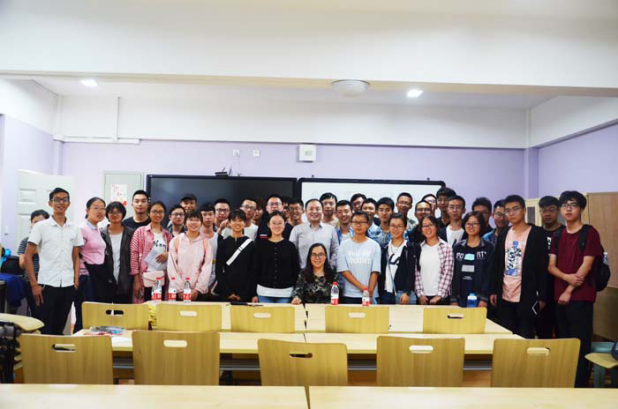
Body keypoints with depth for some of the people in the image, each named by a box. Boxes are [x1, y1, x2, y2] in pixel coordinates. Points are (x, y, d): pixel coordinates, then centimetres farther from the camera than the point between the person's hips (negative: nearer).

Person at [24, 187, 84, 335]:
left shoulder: (74, 229, 8)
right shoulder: (40, 226, -1)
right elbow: (27, 257, -2)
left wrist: (76, 282, 4)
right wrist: (34, 284, -8)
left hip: (68, 286, 3)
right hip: (47, 285, -3)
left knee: (58, 330, 12)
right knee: (43, 331, 2)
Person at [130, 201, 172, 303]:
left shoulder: (167, 234, 14)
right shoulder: (140, 231, 3)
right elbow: (134, 254, -2)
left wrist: (168, 254, -6)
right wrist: (136, 280, -9)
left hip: (162, 280, 3)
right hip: (145, 279, -3)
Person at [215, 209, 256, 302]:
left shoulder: (251, 244, 4)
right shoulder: (223, 243, 5)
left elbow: (252, 270, 2)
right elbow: (218, 270, 2)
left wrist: (244, 294, -6)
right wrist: (227, 292, -7)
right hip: (225, 293, 0)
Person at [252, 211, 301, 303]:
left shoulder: (290, 246, 3)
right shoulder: (261, 245, 5)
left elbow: (296, 271, 6)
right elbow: (256, 270, 6)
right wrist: (254, 293, 2)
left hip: (285, 293, 0)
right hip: (264, 293, 0)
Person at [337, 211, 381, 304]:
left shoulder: (374, 246, 4)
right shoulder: (344, 245, 4)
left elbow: (375, 272, -1)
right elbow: (343, 270, -2)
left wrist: (370, 294, -9)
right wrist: (361, 287, -10)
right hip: (349, 295, 0)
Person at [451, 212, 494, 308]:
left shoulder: (488, 248, 0)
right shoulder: (457, 247, 8)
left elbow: (489, 274, -4)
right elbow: (453, 273, 6)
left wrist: (484, 298, -12)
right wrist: (453, 299, 0)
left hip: (479, 298, -2)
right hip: (460, 297, 3)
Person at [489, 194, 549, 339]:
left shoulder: (537, 233, -4)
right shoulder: (503, 235, 10)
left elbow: (542, 266, -7)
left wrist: (542, 296, -10)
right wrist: (493, 290, 7)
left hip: (526, 296, -5)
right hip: (504, 297, 5)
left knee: (524, 337, 1)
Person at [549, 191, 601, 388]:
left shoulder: (590, 233, -4)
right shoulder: (557, 235, 12)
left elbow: (586, 266, -10)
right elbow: (551, 266, 7)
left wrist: (569, 290, -10)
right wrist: (567, 277, -13)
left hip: (581, 297, -5)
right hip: (559, 297, 5)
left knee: (580, 345, -2)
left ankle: (580, 386, 8)